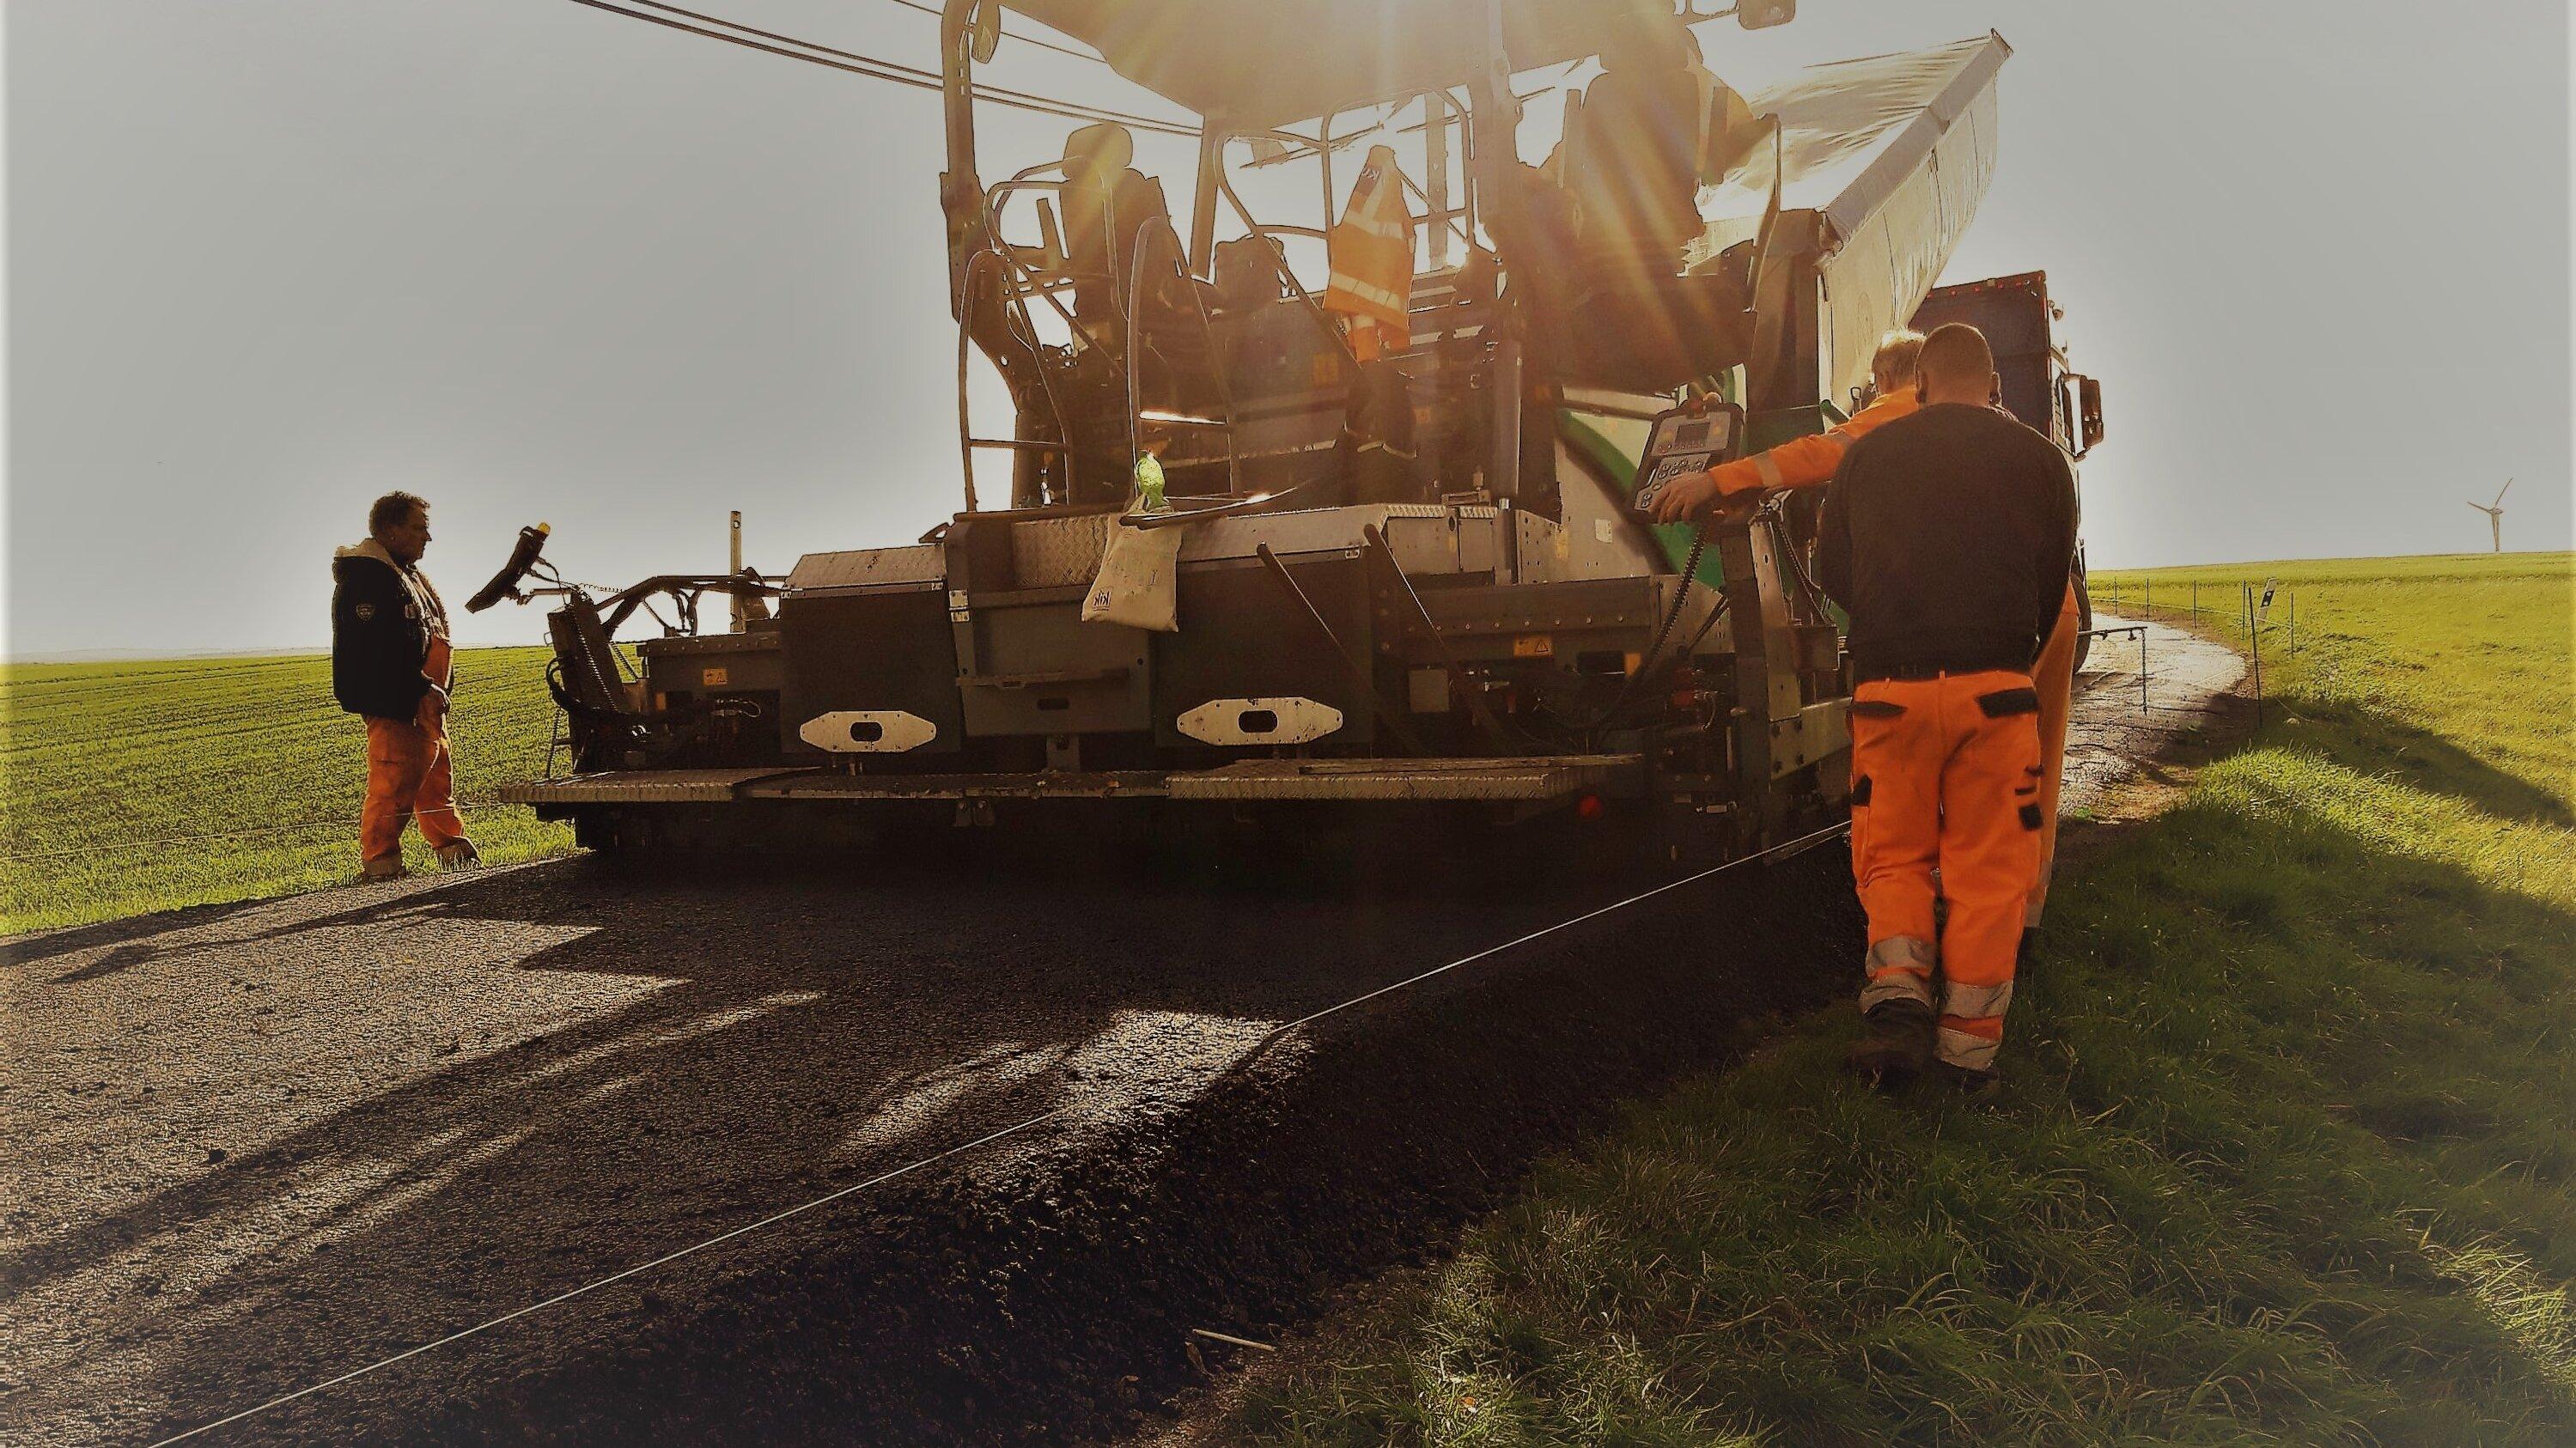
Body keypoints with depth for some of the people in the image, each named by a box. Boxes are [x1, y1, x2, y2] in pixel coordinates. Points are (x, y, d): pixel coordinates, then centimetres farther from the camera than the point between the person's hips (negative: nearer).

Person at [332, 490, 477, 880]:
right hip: (395, 703, -10)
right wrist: (422, 689, -23)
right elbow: (378, 650, -23)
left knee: (435, 774, 17)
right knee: (393, 782, -10)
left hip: (424, 701, 11)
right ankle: (379, 862, -4)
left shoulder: (407, 574, 21)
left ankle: (452, 848, 27)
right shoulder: (365, 577, -13)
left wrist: (435, 689, 19)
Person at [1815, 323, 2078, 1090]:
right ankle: (1969, 1041, 7)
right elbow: (2052, 586, 15)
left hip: (1888, 687, 1)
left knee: (1892, 856, 12)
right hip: (1995, 688, 0)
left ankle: (1897, 989, -10)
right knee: (1987, 869, 6)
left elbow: (1831, 570, 16)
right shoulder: (2040, 458, 9)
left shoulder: (1868, 453, 10)